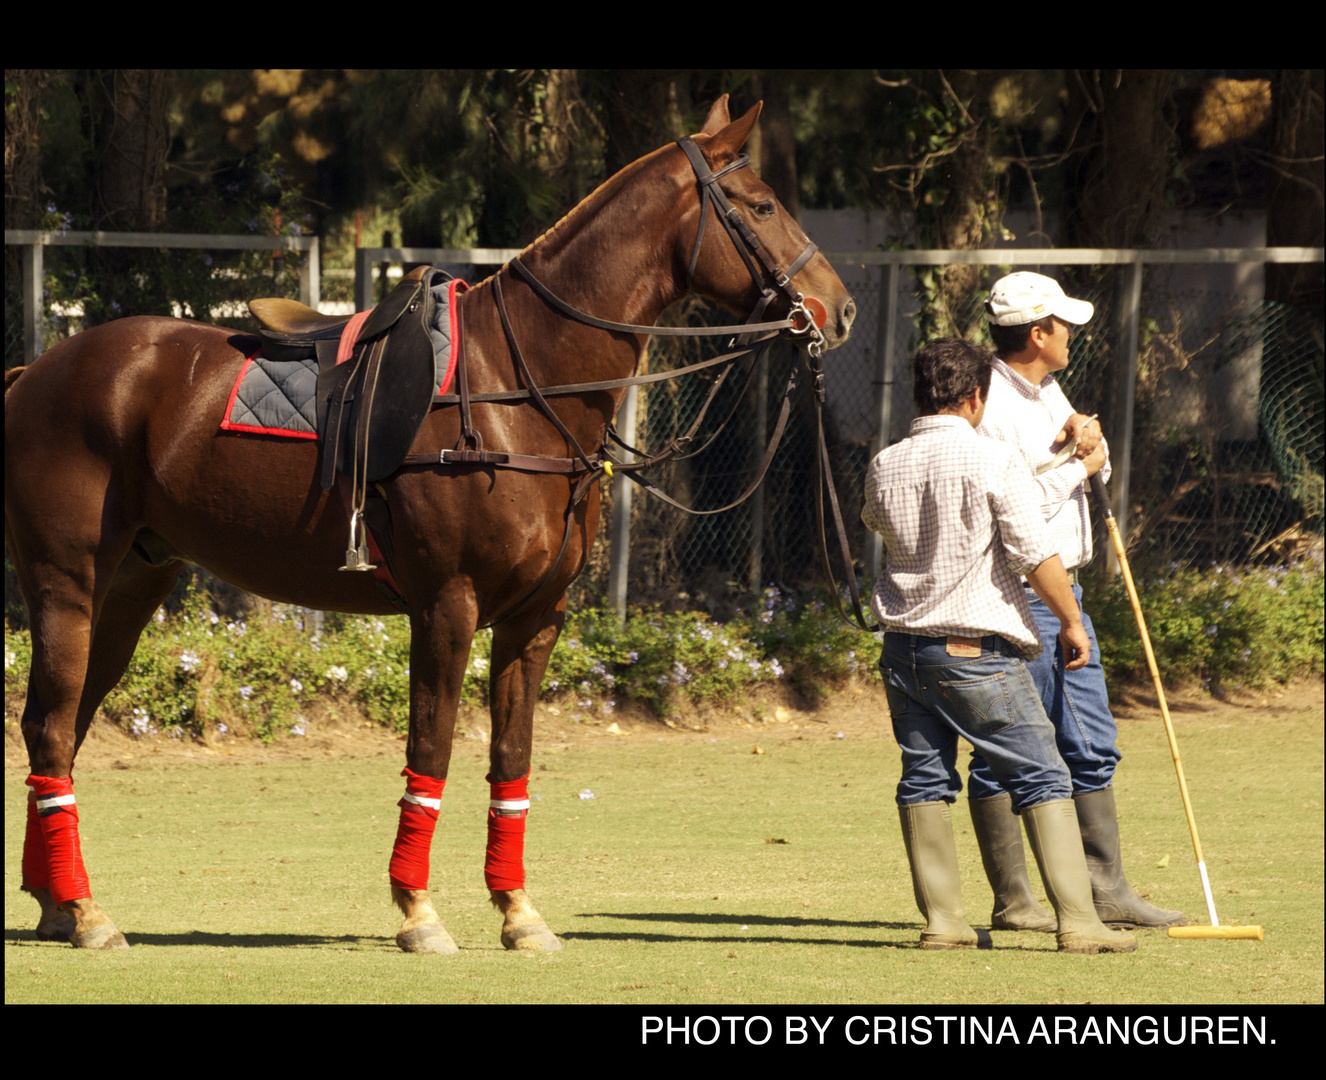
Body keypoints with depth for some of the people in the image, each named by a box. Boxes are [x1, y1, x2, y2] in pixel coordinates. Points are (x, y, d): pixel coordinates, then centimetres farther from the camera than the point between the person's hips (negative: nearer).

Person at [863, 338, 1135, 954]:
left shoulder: (883, 468, 6)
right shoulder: (993, 462, -10)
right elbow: (1036, 556, -13)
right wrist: (1072, 622, 0)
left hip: (904, 644, 5)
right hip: (976, 649, -5)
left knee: (925, 781, 12)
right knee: (1042, 779, 0)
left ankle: (941, 921, 7)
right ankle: (1077, 922, -6)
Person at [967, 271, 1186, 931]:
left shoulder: (1046, 392, 14)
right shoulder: (992, 406, -17)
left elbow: (1096, 471, 17)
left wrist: (1088, 438, -6)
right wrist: (1074, 468, -10)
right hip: (1015, 597, -10)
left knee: (1092, 747, 11)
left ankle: (1106, 891, 16)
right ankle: (1012, 901, 1)